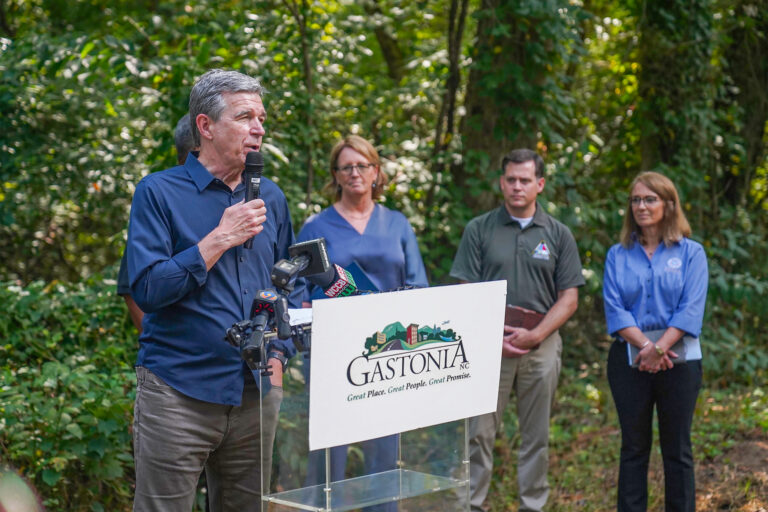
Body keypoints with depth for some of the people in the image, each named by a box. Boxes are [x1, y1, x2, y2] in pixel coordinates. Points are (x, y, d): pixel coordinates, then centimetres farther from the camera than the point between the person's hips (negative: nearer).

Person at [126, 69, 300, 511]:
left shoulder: (270, 198, 12)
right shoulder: (160, 192, -4)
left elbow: (290, 286, 19)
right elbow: (146, 288, -14)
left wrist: (279, 355, 6)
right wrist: (220, 240, -16)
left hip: (257, 393, 5)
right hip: (179, 389, -5)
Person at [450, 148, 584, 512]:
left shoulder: (558, 235, 7)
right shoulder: (479, 230, 5)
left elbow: (569, 298, 4)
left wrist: (535, 335, -9)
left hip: (542, 344, 1)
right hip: (489, 342, -1)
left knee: (537, 435, 7)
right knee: (479, 431, -2)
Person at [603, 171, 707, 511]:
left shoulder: (691, 253, 2)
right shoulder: (618, 256, 7)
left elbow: (691, 309, -9)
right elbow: (614, 308, -4)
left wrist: (660, 348, -19)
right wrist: (644, 345, -18)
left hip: (678, 359, -1)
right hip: (629, 358, 2)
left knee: (677, 448, 5)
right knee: (633, 447, 7)